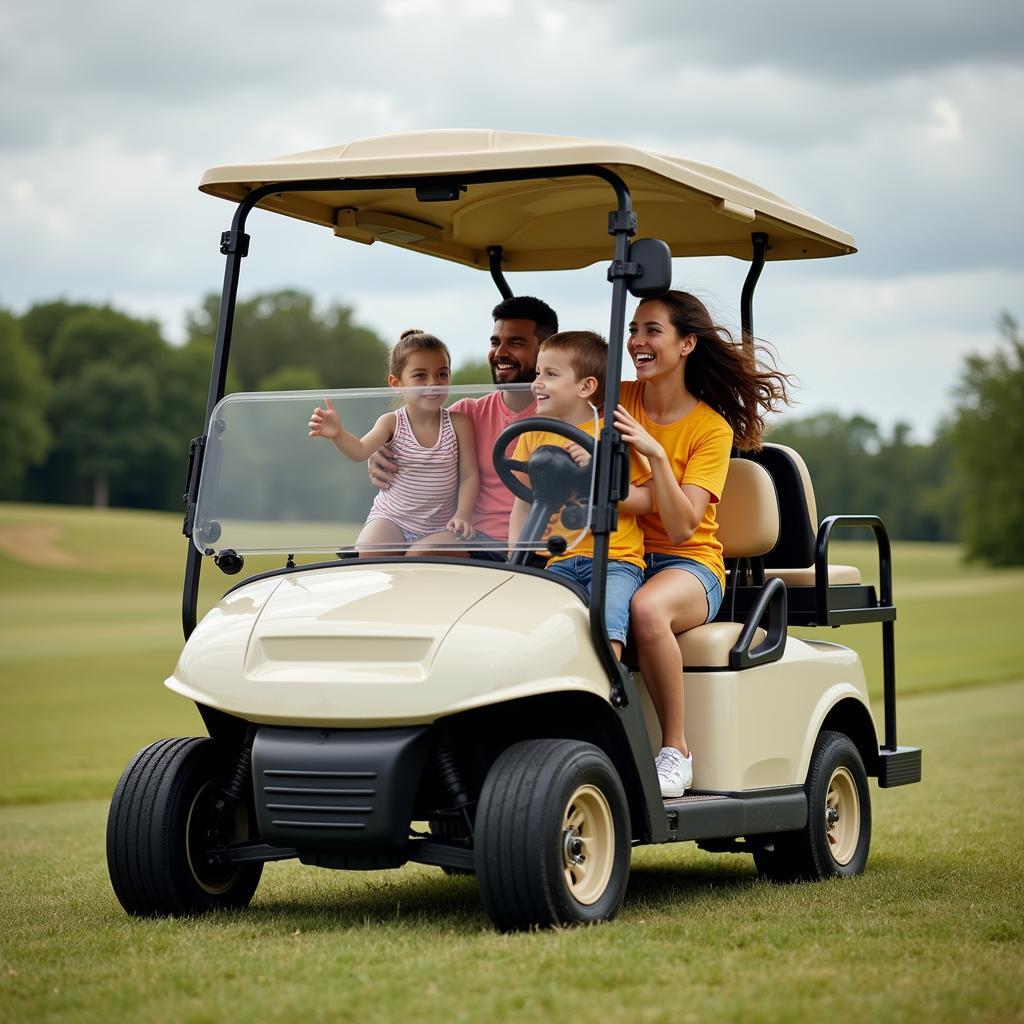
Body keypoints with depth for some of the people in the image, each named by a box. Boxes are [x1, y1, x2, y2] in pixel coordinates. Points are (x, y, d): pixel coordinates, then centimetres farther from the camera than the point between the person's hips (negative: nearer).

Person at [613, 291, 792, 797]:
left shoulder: (712, 429, -6)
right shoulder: (615, 399, 5)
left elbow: (681, 527, -16)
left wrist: (654, 452, -28)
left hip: (687, 564, -3)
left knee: (646, 608, -39)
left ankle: (676, 750, -23)